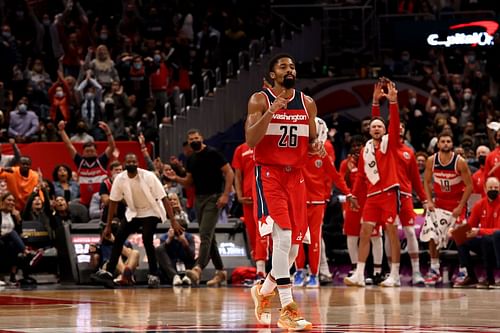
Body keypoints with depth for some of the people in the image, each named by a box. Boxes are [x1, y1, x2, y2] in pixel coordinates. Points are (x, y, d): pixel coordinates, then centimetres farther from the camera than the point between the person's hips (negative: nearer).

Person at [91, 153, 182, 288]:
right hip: (133, 212, 4)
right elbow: (113, 202, -4)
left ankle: (154, 276, -10)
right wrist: (108, 226, -5)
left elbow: (164, 199, -23)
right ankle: (108, 273, -8)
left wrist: (173, 221, -29)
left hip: (151, 212, -4)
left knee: (147, 240, -22)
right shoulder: (120, 179, -13)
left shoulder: (149, 177, -24)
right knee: (119, 238, -9)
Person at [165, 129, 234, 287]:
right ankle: (220, 271, 19)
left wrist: (225, 195, -18)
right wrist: (176, 178, 1)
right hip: (199, 198, 8)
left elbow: (229, 173, -10)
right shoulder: (191, 159, 13)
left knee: (205, 234, -19)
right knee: (209, 237, 11)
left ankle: (198, 268, -31)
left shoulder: (212, 154, -8)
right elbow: (189, 182, 21)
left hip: (213, 197, -8)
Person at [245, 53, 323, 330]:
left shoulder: (307, 103, 10)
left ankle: (264, 291, 33)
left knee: (293, 247, 6)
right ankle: (288, 310, -21)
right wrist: (271, 112, -25)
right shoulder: (260, 100, -4)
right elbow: (250, 141, -13)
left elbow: (312, 140, 19)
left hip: (296, 177, 5)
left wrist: (316, 147, -4)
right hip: (268, 174, -5)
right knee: (283, 236, -21)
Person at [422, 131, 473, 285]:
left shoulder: (460, 162, -18)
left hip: (457, 202, -4)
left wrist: (460, 207, -18)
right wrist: (429, 201, -8)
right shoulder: (431, 161, -8)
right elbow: (427, 182, 4)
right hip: (439, 201, 4)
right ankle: (434, 270, 8)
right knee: (432, 235, -1)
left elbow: (469, 186, -14)